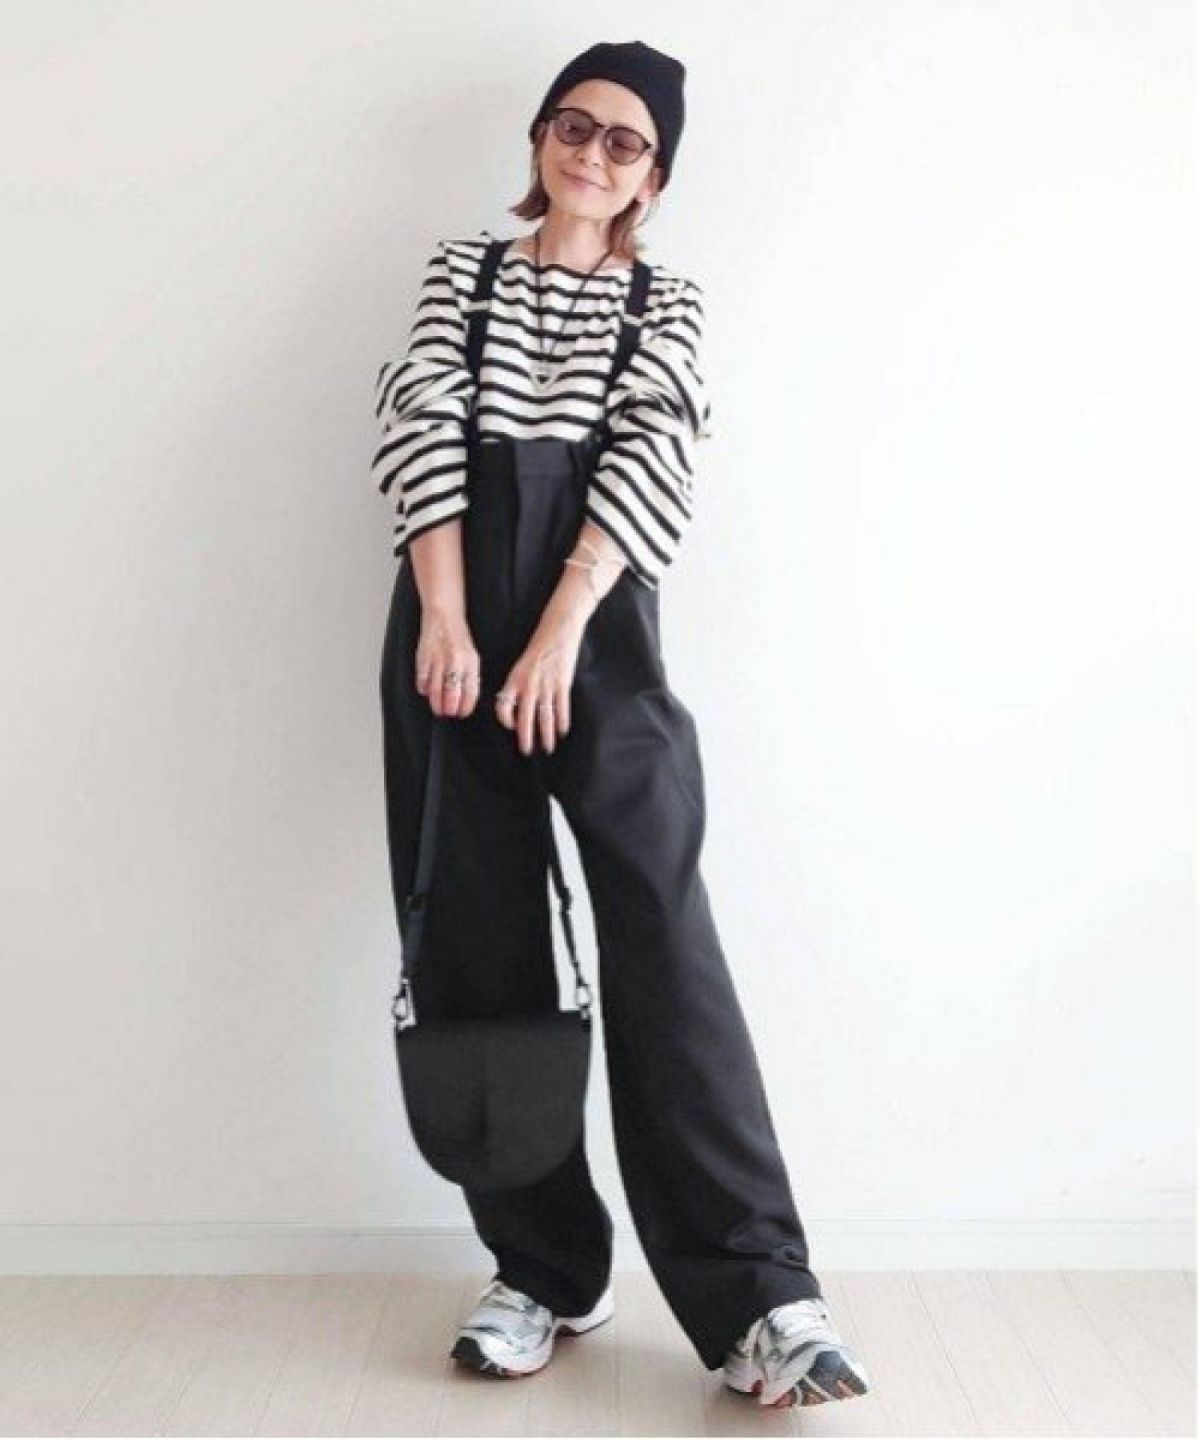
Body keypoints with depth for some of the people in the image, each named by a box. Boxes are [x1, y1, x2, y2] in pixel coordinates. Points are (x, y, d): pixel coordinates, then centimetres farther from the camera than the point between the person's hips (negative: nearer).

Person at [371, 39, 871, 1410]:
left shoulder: (665, 300, 15)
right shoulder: (462, 269, 17)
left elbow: (651, 458, -1)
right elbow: (421, 422, 3)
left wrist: (560, 631, -15)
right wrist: (445, 616, -12)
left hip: (597, 614, -1)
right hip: (455, 611, 2)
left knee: (661, 929, -11)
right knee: (478, 941, 1)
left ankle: (757, 1294, -10)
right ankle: (542, 1271, 11)